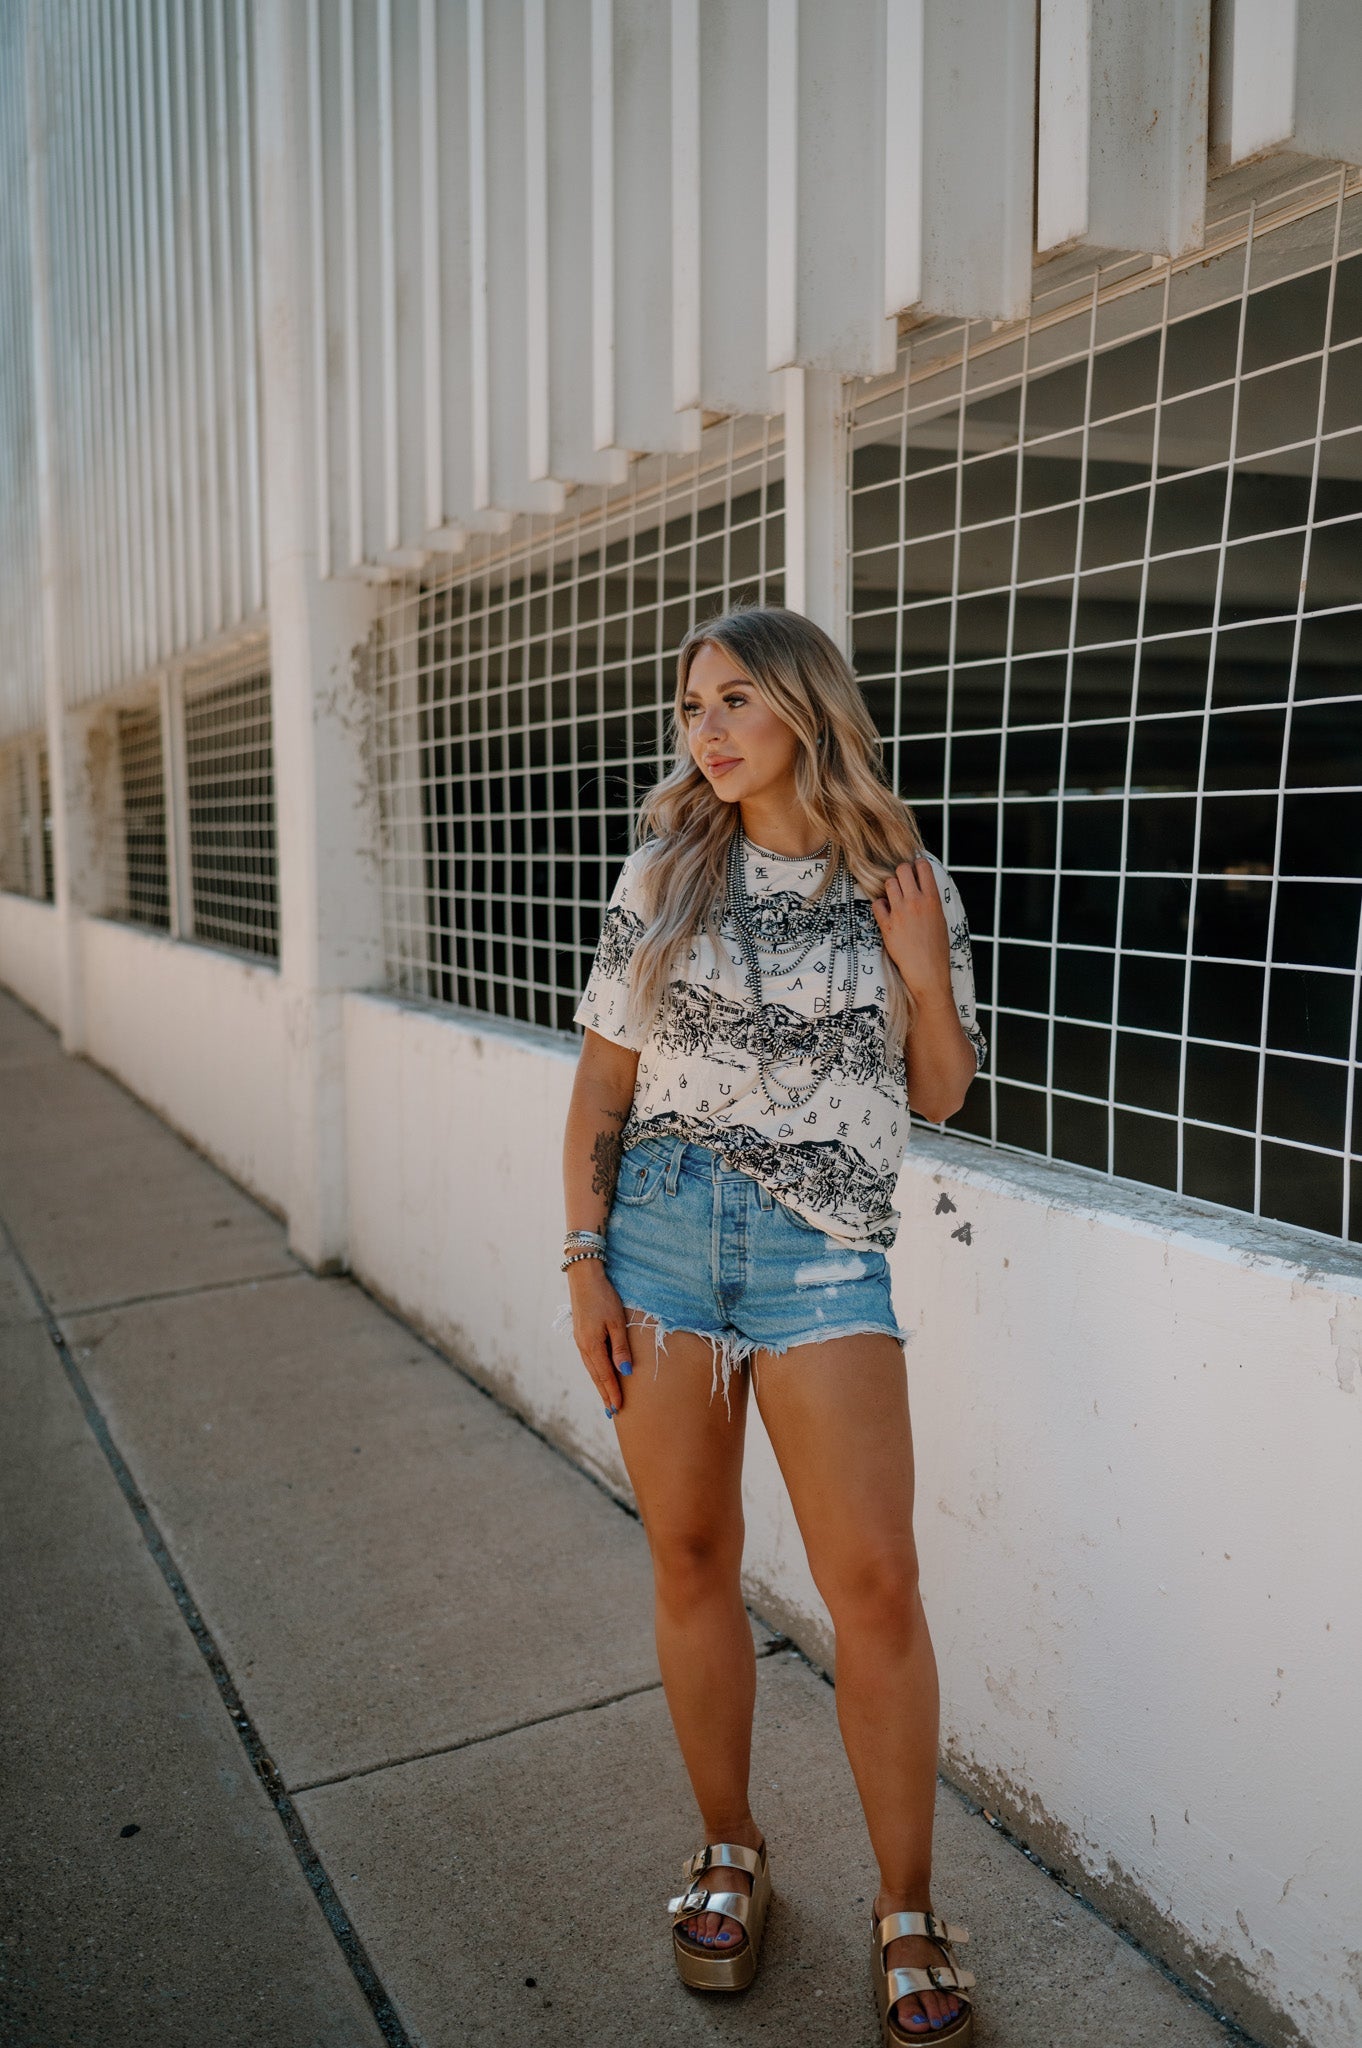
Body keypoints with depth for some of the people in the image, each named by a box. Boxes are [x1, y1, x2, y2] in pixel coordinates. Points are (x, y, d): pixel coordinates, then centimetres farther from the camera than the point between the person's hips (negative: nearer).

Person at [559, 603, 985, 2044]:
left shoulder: (905, 885, 2)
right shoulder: (666, 873, 3)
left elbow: (939, 1095, 8)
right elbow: (602, 1078, 5)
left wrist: (922, 972, -9)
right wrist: (584, 1258, -2)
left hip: (823, 1259, -1)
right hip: (660, 1235, 2)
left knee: (873, 1583, -4)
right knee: (690, 1560, 10)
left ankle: (906, 1915, 18)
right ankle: (729, 1855, 32)